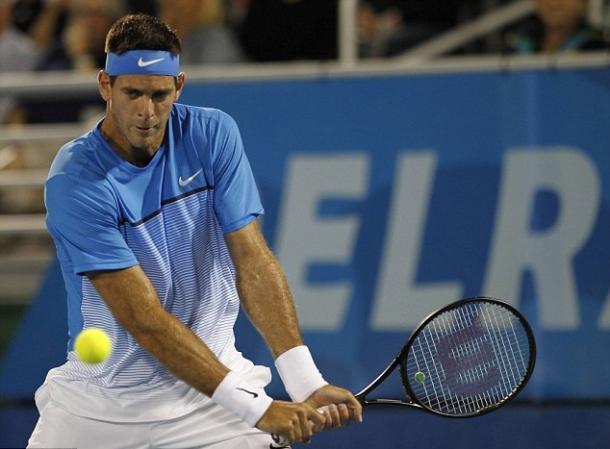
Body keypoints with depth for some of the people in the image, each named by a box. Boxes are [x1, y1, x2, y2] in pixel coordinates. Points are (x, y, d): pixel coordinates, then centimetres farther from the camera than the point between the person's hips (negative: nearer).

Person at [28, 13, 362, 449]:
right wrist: (255, 408, -29)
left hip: (208, 392, 2)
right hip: (98, 404, -2)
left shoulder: (213, 135, -6)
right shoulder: (74, 183, -19)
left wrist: (305, 382, -23)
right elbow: (145, 319, -23)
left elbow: (252, 258, -9)